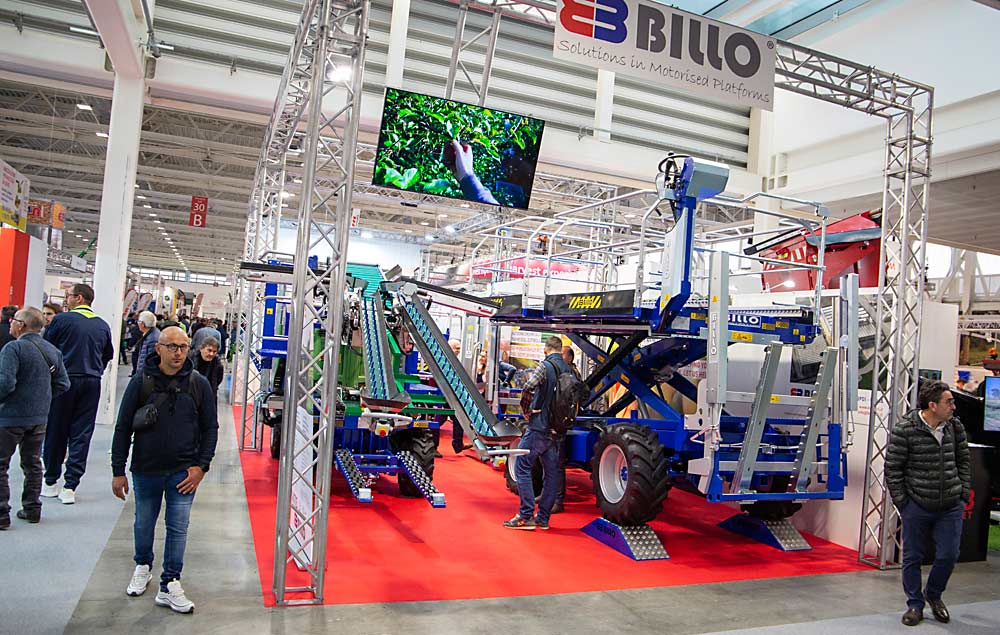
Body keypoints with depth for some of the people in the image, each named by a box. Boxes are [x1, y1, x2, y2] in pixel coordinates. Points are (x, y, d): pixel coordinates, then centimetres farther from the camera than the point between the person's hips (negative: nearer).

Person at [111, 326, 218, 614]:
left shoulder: (199, 384, -4)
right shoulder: (141, 382, -6)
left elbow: (210, 428, 3)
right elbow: (123, 428, 0)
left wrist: (201, 466, -4)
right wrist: (118, 471, -1)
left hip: (183, 471, -1)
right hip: (146, 470, 1)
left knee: (178, 527, 1)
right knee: (144, 523, 17)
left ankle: (169, 585, 13)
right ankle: (143, 567, 43)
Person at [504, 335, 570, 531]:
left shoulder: (545, 366, -10)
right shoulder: (569, 370, 9)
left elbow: (529, 386, -25)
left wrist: (527, 410, -11)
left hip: (538, 427, -7)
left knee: (522, 468, 0)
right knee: (551, 473, 11)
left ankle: (526, 516, -4)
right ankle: (543, 518, 16)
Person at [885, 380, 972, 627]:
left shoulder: (955, 427, 1)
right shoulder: (904, 430, -14)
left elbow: (964, 461, 14)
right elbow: (892, 469, -8)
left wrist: (964, 494, 8)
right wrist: (901, 502, -7)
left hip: (951, 507, 4)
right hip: (916, 506, -4)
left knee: (948, 555, 7)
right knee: (912, 558, 7)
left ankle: (933, 594, 34)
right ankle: (915, 605, 25)